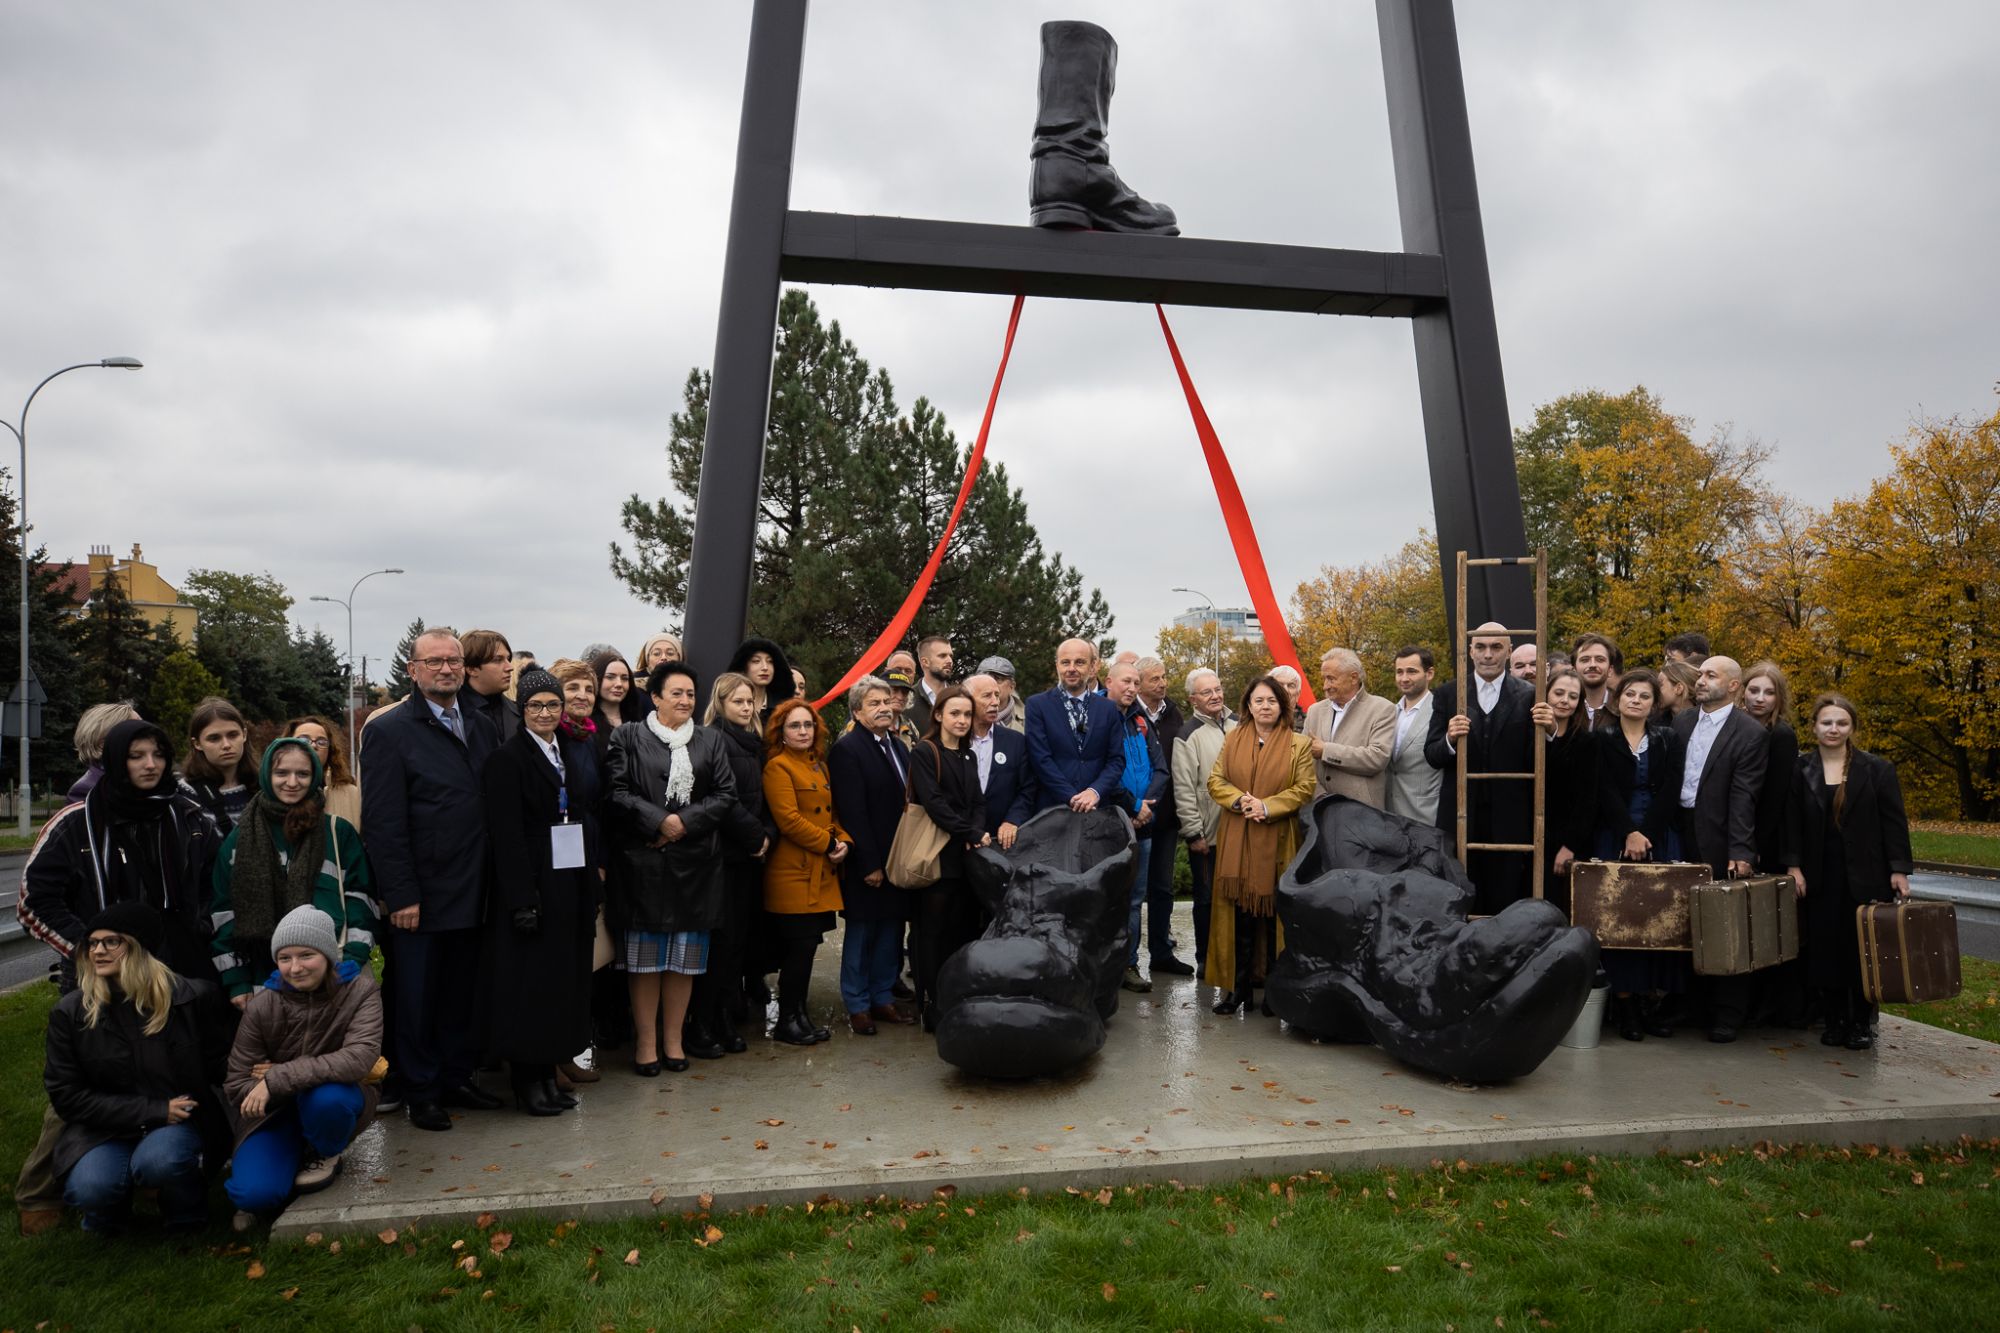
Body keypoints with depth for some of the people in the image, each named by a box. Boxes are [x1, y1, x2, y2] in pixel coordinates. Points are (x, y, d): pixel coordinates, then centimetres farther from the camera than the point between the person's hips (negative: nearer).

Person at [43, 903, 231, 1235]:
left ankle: (187, 1207, 3)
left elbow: (219, 1065, 3)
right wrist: (155, 1111, -14)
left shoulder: (193, 997, -8)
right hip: (106, 1127, 2)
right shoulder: (69, 1012, -5)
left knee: (158, 1161, -33)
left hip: (180, 1120, -1)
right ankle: (108, 1210, 11)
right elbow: (65, 1095, -5)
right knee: (87, 1189, -28)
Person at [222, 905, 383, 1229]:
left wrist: (279, 1078, -33)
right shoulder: (263, 1005, -12)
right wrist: (280, 1085, -23)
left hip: (337, 1096, 0)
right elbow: (237, 1086, -6)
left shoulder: (359, 990, -16)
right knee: (254, 1193, -24)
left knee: (326, 1097, -36)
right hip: (277, 1109, 1)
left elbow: (361, 1056, -32)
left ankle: (326, 1155, -2)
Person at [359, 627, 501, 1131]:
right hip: (420, 896, -5)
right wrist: (400, 895, -14)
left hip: (471, 893, 5)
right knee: (415, 998, 7)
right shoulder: (389, 731, -6)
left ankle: (456, 1079, 29)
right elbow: (383, 821, -11)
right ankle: (419, 1092, 21)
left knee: (462, 991, 15)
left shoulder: (482, 726, 9)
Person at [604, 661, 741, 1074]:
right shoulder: (628, 737, 3)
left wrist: (685, 822, -9)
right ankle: (646, 1043, 13)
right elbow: (616, 792, -6)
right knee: (644, 957, 2)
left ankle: (673, 1039, 19)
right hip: (642, 862, -3)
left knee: (685, 958, 7)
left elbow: (726, 795, 4)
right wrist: (659, 821, -15)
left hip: (695, 862, 3)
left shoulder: (709, 740, 12)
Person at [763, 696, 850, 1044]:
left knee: (807, 946, 10)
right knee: (799, 947, -4)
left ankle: (800, 1013, 21)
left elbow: (833, 812, 19)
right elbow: (788, 820, -16)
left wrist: (844, 842, 0)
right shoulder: (778, 766, -7)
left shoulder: (820, 766, 18)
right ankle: (786, 1020, 8)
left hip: (822, 873, 7)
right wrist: (829, 843, -13)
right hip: (793, 873, -7)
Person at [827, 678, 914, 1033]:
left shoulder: (897, 746, 13)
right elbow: (852, 812, -16)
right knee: (861, 932, 5)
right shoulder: (847, 749, -12)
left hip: (898, 856, 7)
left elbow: (907, 800, 13)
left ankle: (883, 997, 24)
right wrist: (869, 864, -18)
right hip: (867, 861, -7)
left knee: (891, 928, 12)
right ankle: (857, 1004, 17)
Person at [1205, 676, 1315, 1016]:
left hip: (1276, 840, -2)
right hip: (1235, 839, 2)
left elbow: (1303, 789, -3)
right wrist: (1239, 800, -12)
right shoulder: (1232, 740, 10)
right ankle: (1239, 987, 8)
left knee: (1274, 913, 2)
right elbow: (1215, 781, 7)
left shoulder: (1298, 745, 3)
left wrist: (1267, 806, -15)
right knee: (1239, 914, 1)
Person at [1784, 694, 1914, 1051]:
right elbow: (1793, 823, 4)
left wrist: (1900, 870, -7)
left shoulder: (1877, 768, 1)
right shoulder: (1800, 770, 4)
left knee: (1862, 948, 2)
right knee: (1825, 949, 2)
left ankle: (1862, 1022, 14)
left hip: (1866, 875, -1)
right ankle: (1835, 1019, 14)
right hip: (1820, 876, 1)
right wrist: (1794, 866, -3)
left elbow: (1894, 822, -1)